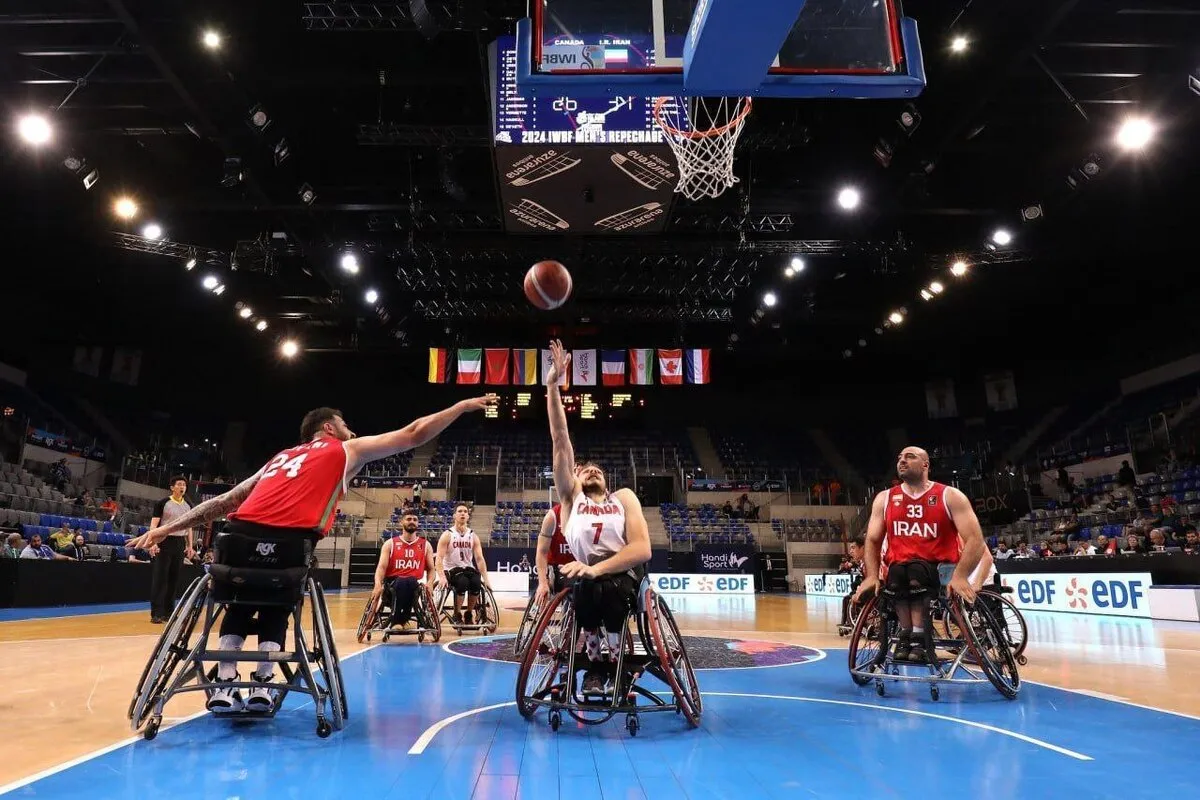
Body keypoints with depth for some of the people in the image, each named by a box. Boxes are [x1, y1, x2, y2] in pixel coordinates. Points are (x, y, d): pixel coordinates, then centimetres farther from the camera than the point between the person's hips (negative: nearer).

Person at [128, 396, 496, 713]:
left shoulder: (280, 457, 34)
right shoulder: (347, 450, 22)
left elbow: (224, 502, 32)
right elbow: (414, 435, 21)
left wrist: (164, 529, 37)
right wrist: (464, 405, 29)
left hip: (240, 536, 4)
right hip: (288, 544, -4)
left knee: (239, 607, 31)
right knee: (274, 610, 26)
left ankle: (224, 688, 18)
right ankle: (262, 687, 11)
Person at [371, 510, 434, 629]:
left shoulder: (425, 545, 12)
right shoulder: (390, 544, 8)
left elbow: (431, 569, 12)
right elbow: (381, 567, -1)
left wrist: (429, 584, -10)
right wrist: (378, 585, -21)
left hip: (414, 584, 1)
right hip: (392, 584, -1)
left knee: (411, 581, -36)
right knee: (401, 582, -37)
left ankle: (401, 620, -30)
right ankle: (396, 621, -33)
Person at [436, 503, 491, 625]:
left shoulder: (473, 536, 7)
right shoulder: (447, 535, -3)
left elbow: (479, 559, 3)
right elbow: (439, 558, -10)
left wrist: (485, 578, -8)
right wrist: (442, 577, -26)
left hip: (468, 568, 3)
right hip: (451, 569, -3)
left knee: (477, 583, -28)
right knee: (463, 583, -34)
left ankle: (469, 615, -6)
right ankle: (457, 615, -13)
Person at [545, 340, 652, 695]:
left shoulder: (623, 498, 11)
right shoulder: (571, 496, 14)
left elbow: (642, 549, -5)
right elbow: (560, 441, 3)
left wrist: (597, 569, -20)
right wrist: (552, 385, -6)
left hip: (623, 576, 0)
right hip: (586, 580, 1)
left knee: (605, 590, -34)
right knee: (586, 592, -34)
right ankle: (593, 666, -6)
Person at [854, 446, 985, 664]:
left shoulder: (950, 496, -3)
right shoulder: (884, 499, 7)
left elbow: (975, 540, -11)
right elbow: (873, 540, 7)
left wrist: (960, 576, -26)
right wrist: (872, 576, -9)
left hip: (940, 569, -2)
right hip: (900, 570, 3)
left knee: (917, 572, -34)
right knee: (896, 574, -31)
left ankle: (917, 634, -23)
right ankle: (907, 632, -17)